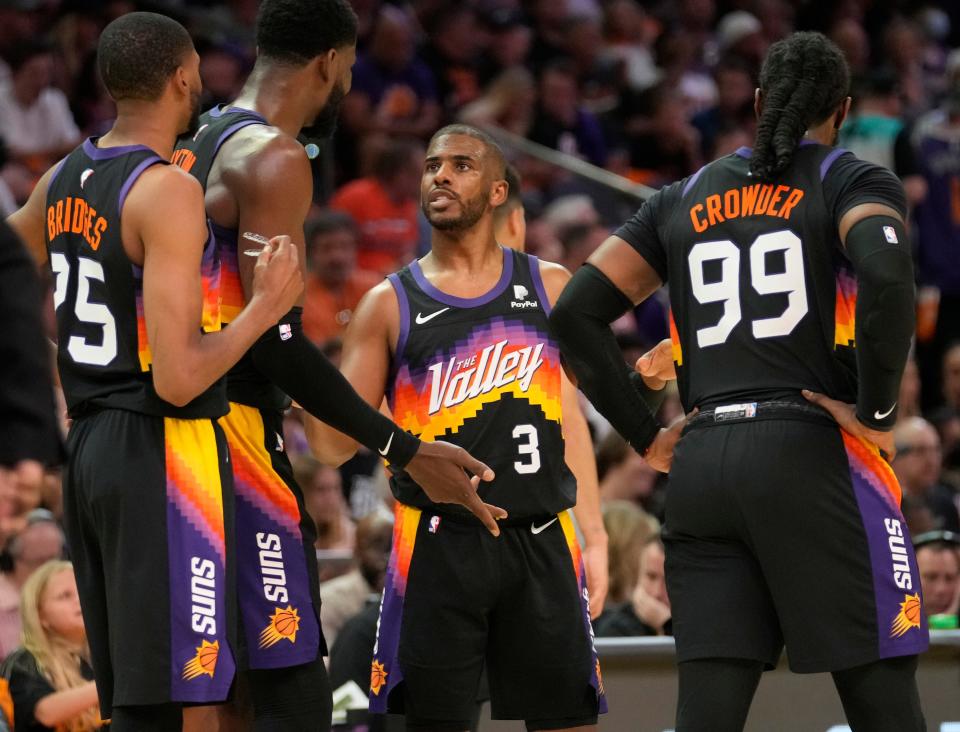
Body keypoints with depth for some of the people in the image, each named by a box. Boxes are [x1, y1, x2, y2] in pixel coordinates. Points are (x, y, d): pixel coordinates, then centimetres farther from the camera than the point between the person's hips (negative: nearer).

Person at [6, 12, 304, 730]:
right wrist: (265, 307, -9)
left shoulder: (63, 180, 9)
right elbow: (178, 379, -20)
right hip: (162, 454, -9)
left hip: (89, 446, 9)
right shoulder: (168, 191, -15)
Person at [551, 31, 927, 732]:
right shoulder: (855, 181, 3)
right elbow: (887, 274, -20)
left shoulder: (683, 199, 18)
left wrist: (647, 437, 13)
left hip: (702, 465, 5)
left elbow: (576, 313, 11)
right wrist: (876, 411, -11)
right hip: (812, 459, -5)